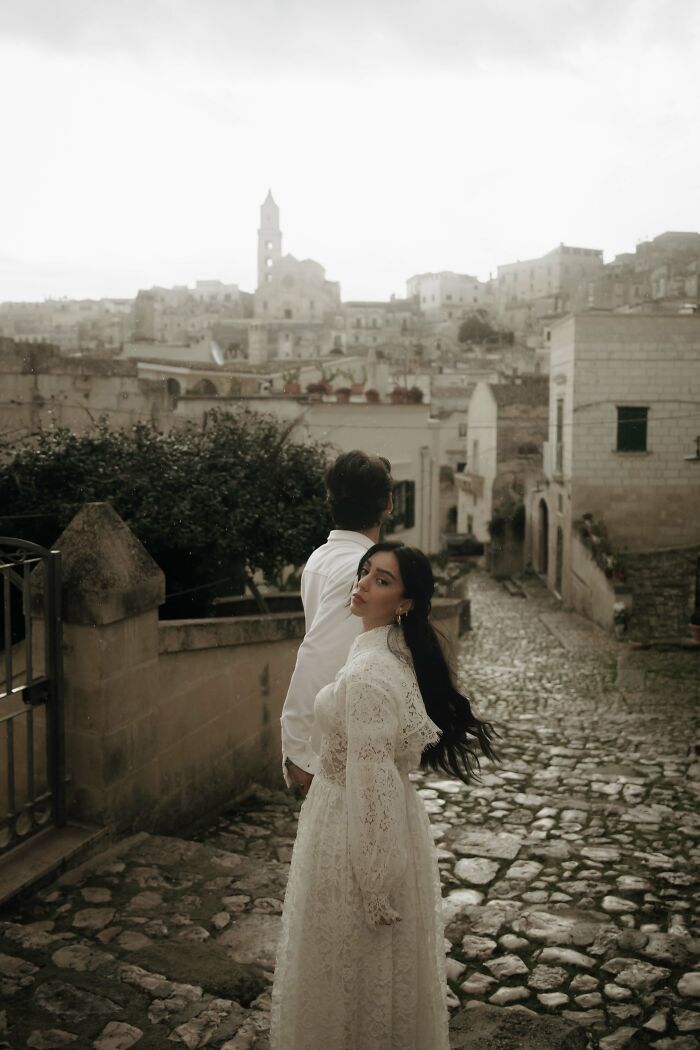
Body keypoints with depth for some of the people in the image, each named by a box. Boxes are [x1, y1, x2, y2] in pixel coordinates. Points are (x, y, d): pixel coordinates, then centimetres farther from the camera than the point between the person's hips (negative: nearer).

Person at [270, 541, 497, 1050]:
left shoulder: (368, 674, -27)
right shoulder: (399, 652, 2)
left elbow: (371, 783, -25)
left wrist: (374, 887, -20)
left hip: (360, 830, -9)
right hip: (394, 822, 9)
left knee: (350, 969, 11)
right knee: (387, 972, 24)